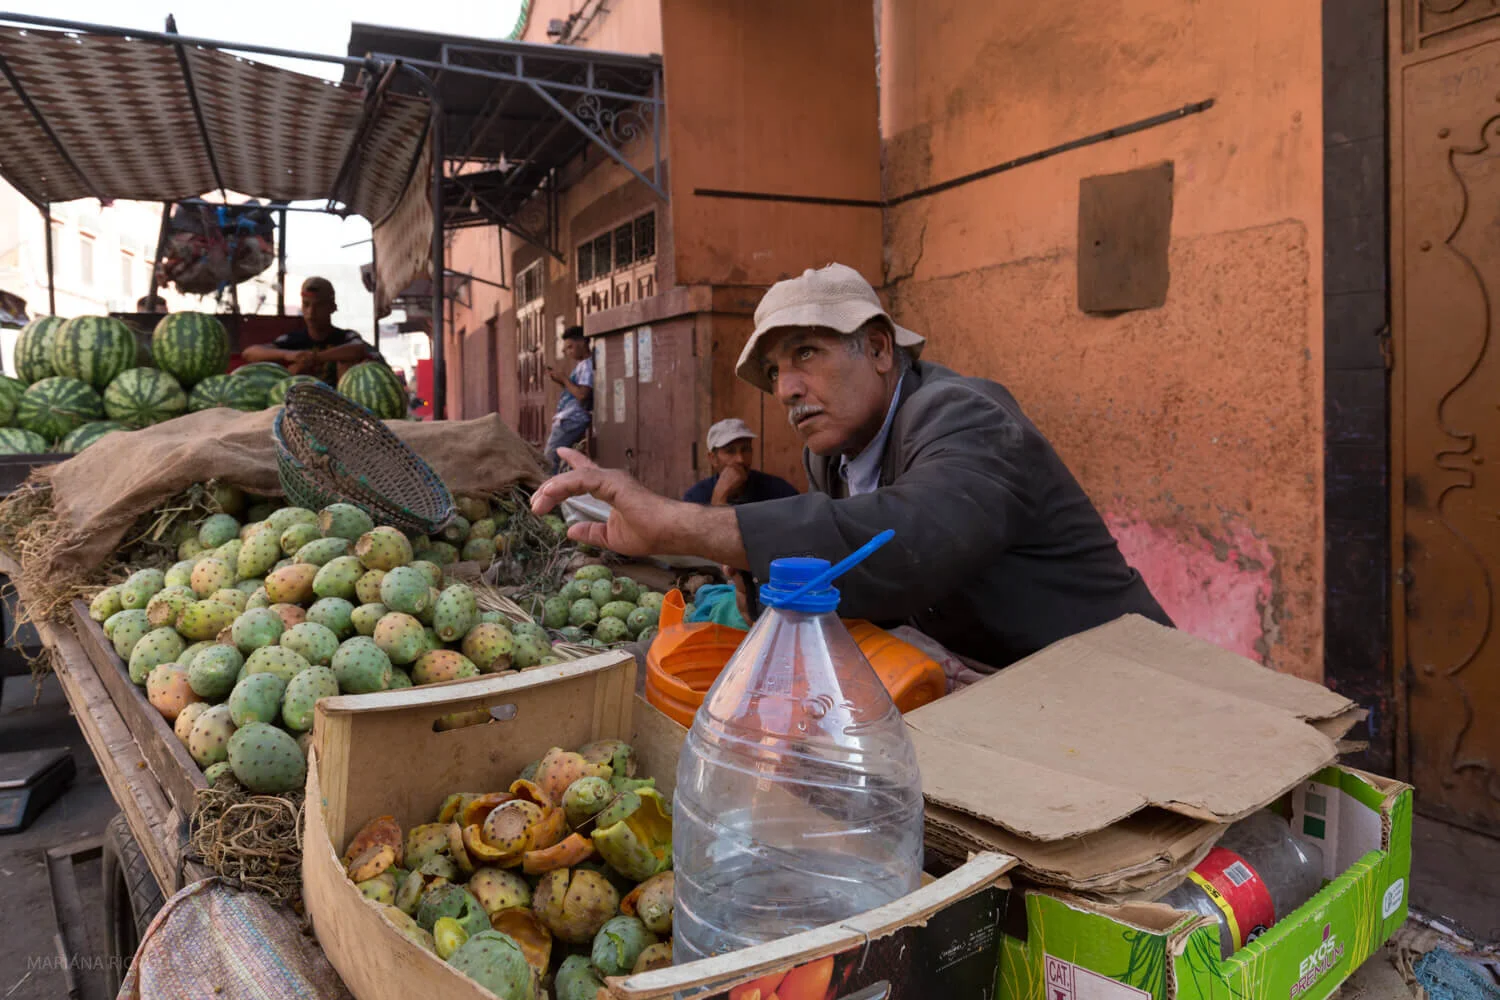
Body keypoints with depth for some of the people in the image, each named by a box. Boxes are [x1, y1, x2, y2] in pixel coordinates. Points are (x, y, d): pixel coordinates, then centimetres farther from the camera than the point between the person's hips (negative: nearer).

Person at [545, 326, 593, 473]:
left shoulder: (588, 365, -13)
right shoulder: (581, 365, 18)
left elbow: (582, 394, -24)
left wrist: (564, 378, -14)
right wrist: (560, 381, 8)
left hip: (572, 420, -10)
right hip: (569, 419, 10)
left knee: (550, 457, -10)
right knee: (559, 458, 12)